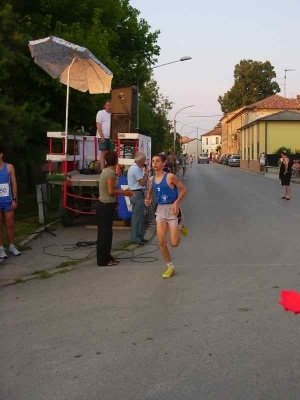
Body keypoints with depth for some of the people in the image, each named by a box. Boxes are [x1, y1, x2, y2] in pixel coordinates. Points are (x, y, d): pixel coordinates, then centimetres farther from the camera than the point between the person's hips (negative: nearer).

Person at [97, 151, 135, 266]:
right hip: (107, 206, -10)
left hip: (103, 205, 10)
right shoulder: (111, 172, -16)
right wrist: (124, 193, -7)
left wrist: (123, 191, 14)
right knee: (105, 232, -3)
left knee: (104, 232, 15)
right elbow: (111, 191, -20)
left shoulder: (106, 171, 12)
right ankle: (103, 260, 3)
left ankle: (105, 257, 25)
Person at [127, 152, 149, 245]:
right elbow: (142, 182, -18)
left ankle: (138, 236, 22)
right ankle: (136, 238, -2)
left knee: (137, 216, 15)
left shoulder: (133, 167, 16)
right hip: (137, 194, -11)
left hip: (134, 193, 11)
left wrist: (144, 172, 10)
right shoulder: (137, 169, -18)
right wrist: (146, 173, -7)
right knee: (138, 217, -6)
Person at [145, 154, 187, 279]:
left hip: (172, 209, -5)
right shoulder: (151, 179, 3)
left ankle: (179, 226, 28)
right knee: (161, 242, -1)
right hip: (160, 210, 5)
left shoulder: (170, 177, -13)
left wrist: (176, 203, -18)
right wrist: (148, 200, 1)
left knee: (174, 243, -6)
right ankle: (170, 267, 17)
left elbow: (183, 189, -7)